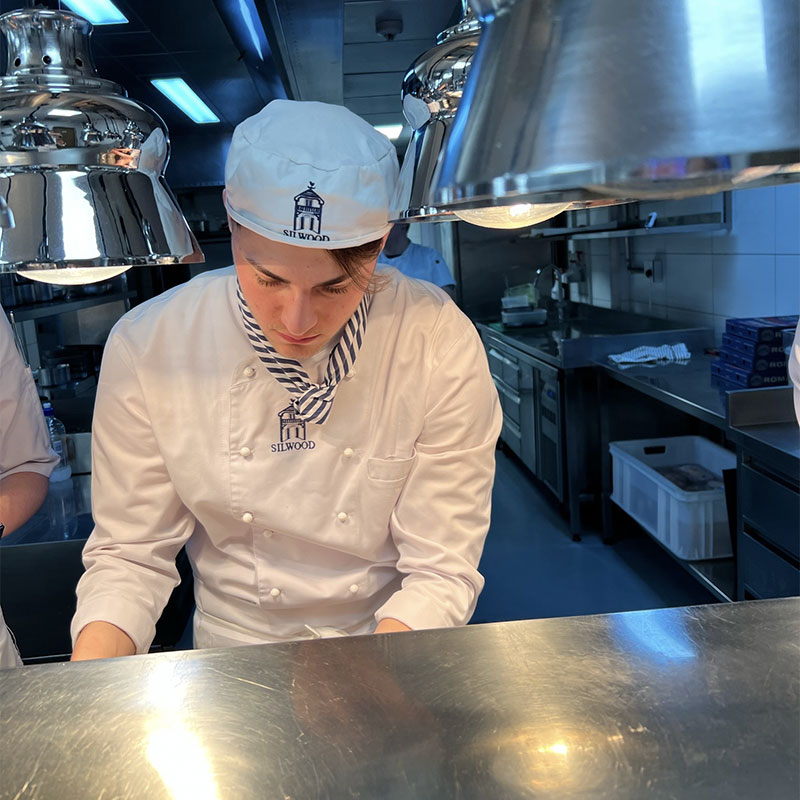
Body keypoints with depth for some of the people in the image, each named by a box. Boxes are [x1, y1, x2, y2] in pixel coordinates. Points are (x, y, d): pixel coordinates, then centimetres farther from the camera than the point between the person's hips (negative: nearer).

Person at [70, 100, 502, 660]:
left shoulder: (441, 346, -18)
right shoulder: (144, 350, -14)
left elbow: (442, 571, -13)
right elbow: (130, 554, -5)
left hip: (392, 650, -1)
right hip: (229, 653, 2)